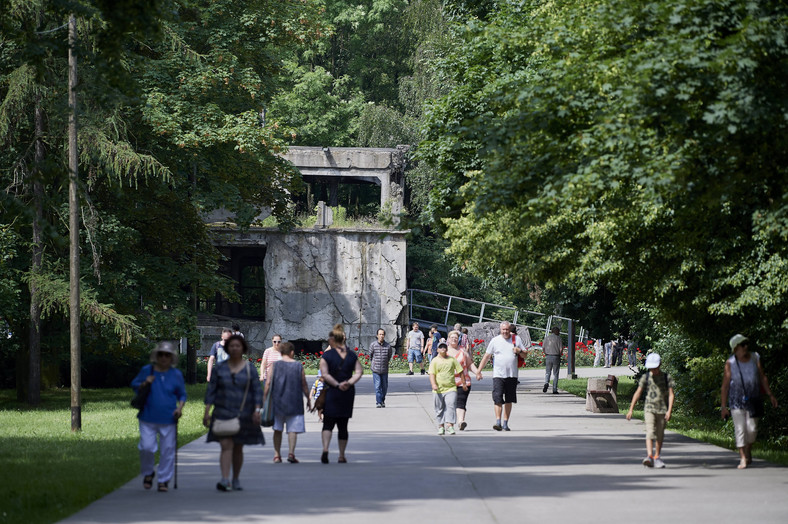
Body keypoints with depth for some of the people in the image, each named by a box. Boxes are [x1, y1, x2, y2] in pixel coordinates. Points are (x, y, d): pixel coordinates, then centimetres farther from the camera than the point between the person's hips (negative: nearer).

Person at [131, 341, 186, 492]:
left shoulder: (176, 374, 4)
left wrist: (180, 407, -7)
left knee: (167, 450, 1)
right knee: (147, 447, -9)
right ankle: (147, 473, 17)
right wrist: (144, 384, -7)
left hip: (168, 419, 1)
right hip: (148, 419, -1)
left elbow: (182, 394, 12)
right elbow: (134, 385, 14)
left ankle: (164, 480, 13)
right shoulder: (146, 371, 2)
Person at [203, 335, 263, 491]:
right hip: (223, 413, -1)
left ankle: (236, 480, 23)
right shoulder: (220, 368, 3)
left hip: (243, 414, 1)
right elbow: (211, 390, 3)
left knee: (238, 449, 9)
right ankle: (225, 480, -22)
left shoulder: (250, 369, 1)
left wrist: (257, 410, -13)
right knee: (226, 446, -13)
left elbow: (257, 391, -1)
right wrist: (207, 412, -4)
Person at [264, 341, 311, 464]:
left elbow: (268, 384, -5)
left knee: (278, 429, 11)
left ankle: (277, 455, 11)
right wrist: (308, 399, 17)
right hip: (294, 402, -1)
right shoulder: (299, 367, 0)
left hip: (277, 402, 1)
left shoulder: (274, 365, -1)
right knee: (293, 429, 0)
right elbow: (304, 385, 5)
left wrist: (264, 399, 2)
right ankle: (291, 452, -15)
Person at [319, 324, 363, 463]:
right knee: (343, 425, 11)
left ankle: (325, 449, -20)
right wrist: (349, 383, -14)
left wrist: (337, 384, -15)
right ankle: (342, 456, 13)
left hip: (331, 393, -3)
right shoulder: (352, 355, 5)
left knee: (328, 423, 2)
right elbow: (359, 372, -4)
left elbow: (325, 374, -14)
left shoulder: (326, 355, -5)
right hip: (348, 394, 3)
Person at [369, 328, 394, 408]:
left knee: (384, 387, 8)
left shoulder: (388, 346, -4)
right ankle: (378, 402, -4)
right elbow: (370, 355, 12)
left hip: (385, 370, 2)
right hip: (375, 370, -2)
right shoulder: (373, 345, -6)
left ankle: (383, 401, 26)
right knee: (377, 386, -8)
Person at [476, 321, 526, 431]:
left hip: (512, 375, 2)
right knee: (498, 399, -13)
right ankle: (498, 421, -14)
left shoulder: (516, 339, 7)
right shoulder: (495, 341, 3)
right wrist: (479, 371, 3)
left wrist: (519, 351, -10)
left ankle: (505, 423, 13)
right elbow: (486, 356, 7)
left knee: (509, 401, 6)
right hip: (498, 375, -2)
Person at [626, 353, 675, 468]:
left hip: (662, 410, 1)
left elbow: (671, 395, -1)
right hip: (649, 409, -1)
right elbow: (638, 393, 3)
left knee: (660, 435, 8)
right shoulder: (646, 377, 2)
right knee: (650, 433, -16)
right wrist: (631, 409, -1)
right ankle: (649, 456, -27)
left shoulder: (667, 377, 1)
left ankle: (657, 457, 23)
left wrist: (669, 411, -11)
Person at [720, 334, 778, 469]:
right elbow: (725, 385, -5)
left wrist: (770, 395, 6)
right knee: (740, 429, -9)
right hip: (736, 400, -2)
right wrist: (724, 406, -7)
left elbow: (763, 378, 10)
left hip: (753, 400, 2)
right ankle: (743, 458, -7)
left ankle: (748, 452, 25)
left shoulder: (755, 358, 2)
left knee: (752, 428, 0)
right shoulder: (730, 363, -7)